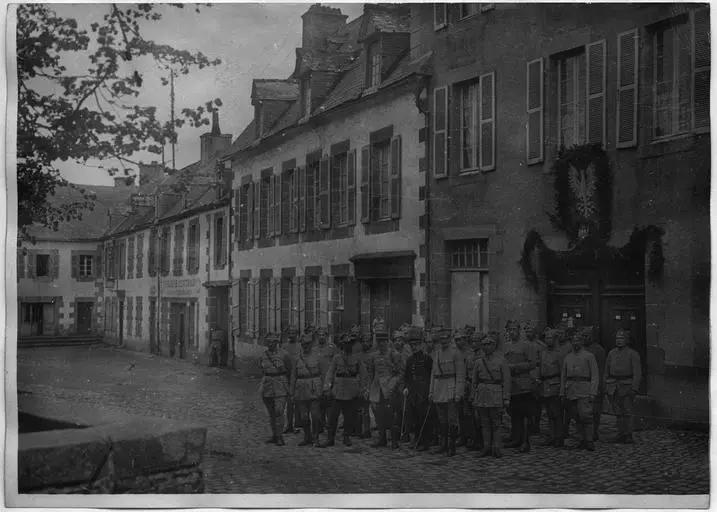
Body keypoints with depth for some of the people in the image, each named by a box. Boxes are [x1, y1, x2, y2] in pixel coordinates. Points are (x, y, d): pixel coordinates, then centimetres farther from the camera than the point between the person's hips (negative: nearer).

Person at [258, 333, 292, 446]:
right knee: (271, 413, 10)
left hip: (280, 387, -5)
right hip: (267, 386, 5)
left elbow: (289, 371, 2)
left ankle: (279, 437, -8)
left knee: (279, 411, -12)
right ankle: (274, 435, 19)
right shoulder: (264, 355, 6)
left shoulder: (283, 355, -7)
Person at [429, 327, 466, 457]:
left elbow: (461, 374, -9)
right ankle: (444, 445, 19)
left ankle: (452, 447, -2)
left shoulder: (456, 353, -6)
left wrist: (459, 392, -15)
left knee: (452, 419, -6)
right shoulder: (437, 354, 13)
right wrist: (431, 391, 12)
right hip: (439, 390, 6)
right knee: (442, 420, 11)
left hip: (451, 388, -6)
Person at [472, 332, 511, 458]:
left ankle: (496, 448, 6)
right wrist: (473, 397, 10)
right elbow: (474, 380, 13)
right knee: (484, 423, 6)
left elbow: (506, 380, -2)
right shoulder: (479, 361, 8)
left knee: (496, 423, 0)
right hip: (481, 394, 4)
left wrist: (506, 399, -6)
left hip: (496, 394, -4)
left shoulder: (501, 360, -2)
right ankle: (486, 447, 13)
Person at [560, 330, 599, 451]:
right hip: (570, 391, 4)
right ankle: (583, 440, 10)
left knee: (586, 415, -12)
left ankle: (589, 441, -9)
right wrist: (562, 393, 9)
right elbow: (563, 376, 16)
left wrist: (593, 393, -11)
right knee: (577, 417, 5)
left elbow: (595, 376, -2)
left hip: (584, 390, -4)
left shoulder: (589, 356, 3)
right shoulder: (567, 358, 16)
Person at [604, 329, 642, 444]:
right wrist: (606, 387, 10)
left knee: (627, 412, -5)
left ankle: (628, 436, 1)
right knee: (618, 412, 6)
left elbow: (637, 373, -8)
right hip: (613, 386, 4)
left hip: (626, 387, -4)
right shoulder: (611, 353, 11)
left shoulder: (633, 354, -4)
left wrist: (634, 388, -16)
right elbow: (607, 371, 15)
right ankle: (621, 435, 11)